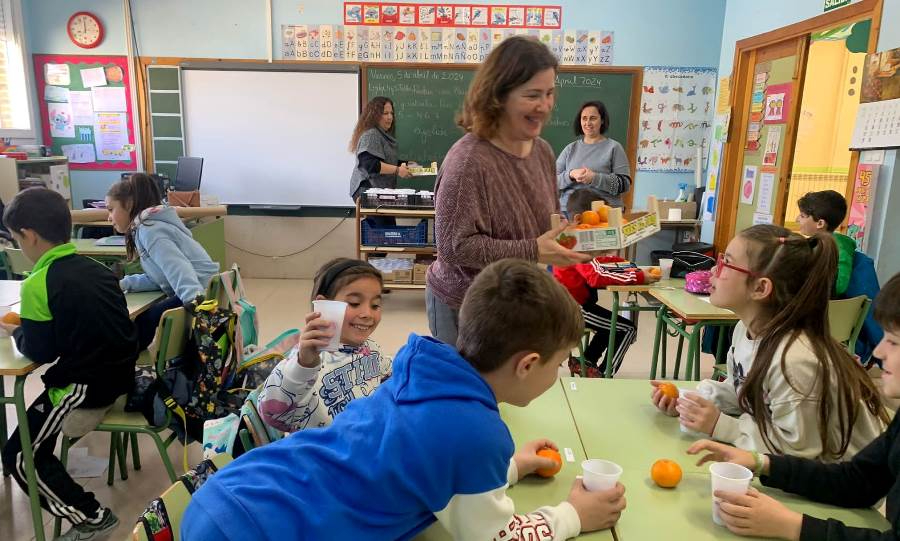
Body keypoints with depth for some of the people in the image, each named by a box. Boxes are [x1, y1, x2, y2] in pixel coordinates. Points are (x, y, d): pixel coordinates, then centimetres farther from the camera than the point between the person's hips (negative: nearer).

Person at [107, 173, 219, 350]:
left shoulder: (149, 229, -11)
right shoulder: (147, 226, 19)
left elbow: (180, 270, -25)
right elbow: (159, 277, 16)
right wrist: (125, 283, 5)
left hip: (202, 295, -9)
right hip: (197, 294, 9)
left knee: (145, 322, 3)